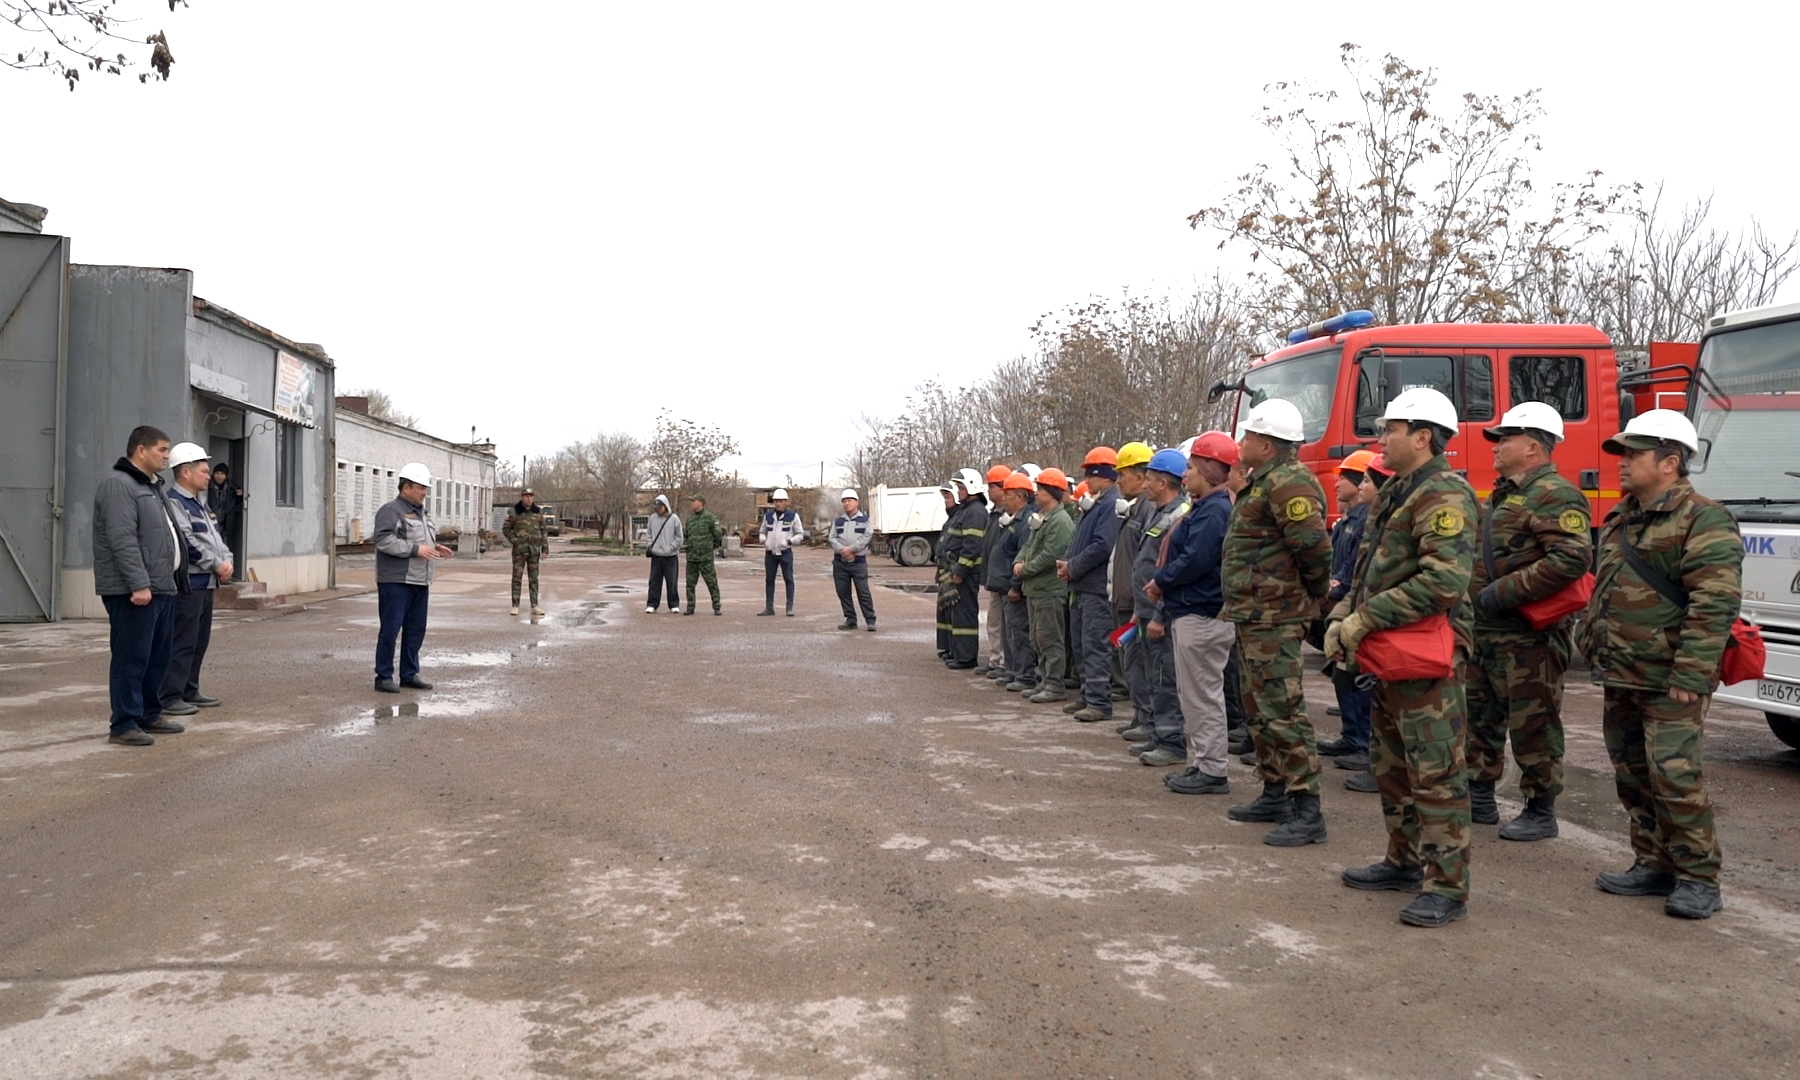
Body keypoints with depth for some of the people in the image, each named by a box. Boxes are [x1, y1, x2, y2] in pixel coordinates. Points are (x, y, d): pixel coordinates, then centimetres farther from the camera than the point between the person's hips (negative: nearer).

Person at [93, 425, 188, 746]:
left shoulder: (152, 486, 20)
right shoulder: (118, 485, -12)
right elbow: (123, 540, -21)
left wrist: (171, 580, 20)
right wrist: (138, 584, -25)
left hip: (162, 587, 10)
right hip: (134, 591, -10)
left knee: (158, 657, 14)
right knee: (132, 658, -6)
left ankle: (150, 714, 24)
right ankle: (124, 725, -1)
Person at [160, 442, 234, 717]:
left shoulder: (199, 504, 20)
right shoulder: (173, 503, -12)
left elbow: (216, 537, 21)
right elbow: (187, 543, -20)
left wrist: (226, 560, 2)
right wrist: (217, 565, -14)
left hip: (206, 583, 10)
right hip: (187, 584, -10)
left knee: (200, 641, 14)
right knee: (182, 643, -9)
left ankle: (189, 691, 22)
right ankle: (170, 697, -5)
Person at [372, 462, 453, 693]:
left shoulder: (421, 512, 19)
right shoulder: (391, 511, -9)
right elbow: (383, 540, -22)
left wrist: (435, 548, 10)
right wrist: (416, 549, -24)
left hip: (420, 582, 9)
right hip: (396, 581, -9)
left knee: (416, 630, 12)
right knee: (390, 629, -3)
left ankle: (409, 674, 21)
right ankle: (384, 676, 4)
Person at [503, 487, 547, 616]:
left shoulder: (538, 512, 6)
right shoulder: (515, 512, -2)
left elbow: (543, 531, 11)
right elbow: (505, 529, 2)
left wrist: (545, 548, 6)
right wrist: (514, 541, -9)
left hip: (534, 550, 3)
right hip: (519, 550, -3)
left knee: (534, 579, 6)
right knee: (517, 578, -1)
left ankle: (534, 606, 10)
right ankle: (515, 606, 3)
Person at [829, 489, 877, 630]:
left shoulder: (865, 519, 5)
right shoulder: (838, 521, 15)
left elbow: (865, 538, -7)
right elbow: (832, 538, 4)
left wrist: (850, 549, -15)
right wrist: (842, 550, -14)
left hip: (859, 561, -4)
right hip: (840, 562, 4)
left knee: (863, 592, -7)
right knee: (843, 592, 5)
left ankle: (870, 621, -4)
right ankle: (850, 620, 14)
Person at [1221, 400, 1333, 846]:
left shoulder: (1288, 483, -17)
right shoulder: (1265, 482, 18)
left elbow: (1313, 545, -23)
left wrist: (1318, 595, -9)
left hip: (1274, 619, -11)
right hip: (1254, 616, 12)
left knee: (1281, 711, -10)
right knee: (1259, 709, 18)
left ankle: (1306, 811, -7)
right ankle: (1275, 794, 28)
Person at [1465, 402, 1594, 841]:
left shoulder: (1556, 496, -14)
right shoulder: (1502, 495, 18)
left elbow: (1573, 558, -27)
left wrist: (1502, 593, -25)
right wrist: (1471, 596, 14)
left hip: (1528, 635, -10)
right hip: (1485, 632, 10)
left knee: (1532, 724, 0)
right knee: (1478, 715, 16)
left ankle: (1540, 812, 11)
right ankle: (1480, 799, 27)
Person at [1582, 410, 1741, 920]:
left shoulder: (1702, 519, -11)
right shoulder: (1621, 519, 16)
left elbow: (1716, 601, -19)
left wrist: (1692, 675, -23)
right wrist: (1591, 642, 18)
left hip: (1668, 682, -9)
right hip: (1620, 677, 9)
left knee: (1674, 776, -8)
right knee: (1632, 776, 13)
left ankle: (1699, 878, 5)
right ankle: (1654, 864, 25)